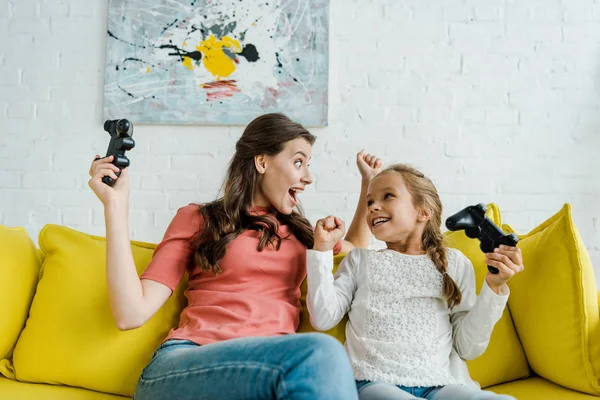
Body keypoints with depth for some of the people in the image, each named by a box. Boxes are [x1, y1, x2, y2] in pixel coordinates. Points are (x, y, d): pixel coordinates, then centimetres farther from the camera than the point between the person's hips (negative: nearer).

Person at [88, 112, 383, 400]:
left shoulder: (297, 230, 23)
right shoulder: (197, 219, 10)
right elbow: (131, 314, 0)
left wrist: (370, 184, 35)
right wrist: (115, 204, -4)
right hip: (184, 367, -3)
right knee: (318, 352, -34)